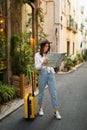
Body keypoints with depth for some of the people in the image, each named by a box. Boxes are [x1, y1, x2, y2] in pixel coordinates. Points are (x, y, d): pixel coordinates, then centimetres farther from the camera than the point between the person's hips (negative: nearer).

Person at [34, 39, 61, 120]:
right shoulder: (37, 55, 1)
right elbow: (37, 67, -6)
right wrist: (43, 63, -23)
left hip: (51, 74, 2)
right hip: (42, 74, -2)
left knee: (53, 93, 1)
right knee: (41, 93, 11)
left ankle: (56, 111, 8)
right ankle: (41, 108, 32)